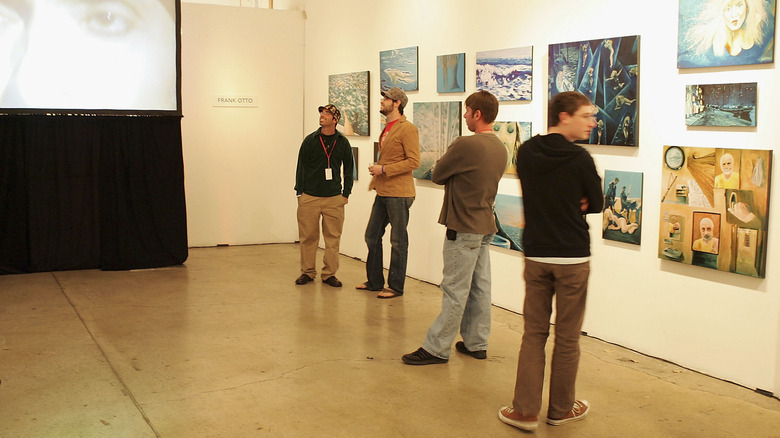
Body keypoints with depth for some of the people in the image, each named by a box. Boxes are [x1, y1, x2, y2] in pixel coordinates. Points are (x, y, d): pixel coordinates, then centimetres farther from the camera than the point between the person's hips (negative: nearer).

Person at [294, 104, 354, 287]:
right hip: (309, 197, -1)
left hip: (334, 198, 1)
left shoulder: (343, 142, 5)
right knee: (308, 237, 3)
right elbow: (301, 167, 5)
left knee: (333, 238, 2)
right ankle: (307, 272, 16)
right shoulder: (310, 140, 3)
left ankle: (329, 274, 12)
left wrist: (346, 193, 6)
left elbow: (348, 169, 11)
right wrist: (299, 192, 0)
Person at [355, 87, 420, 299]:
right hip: (382, 193, 9)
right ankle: (374, 281, 26)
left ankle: (396, 287, 11)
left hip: (398, 194, -9)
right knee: (372, 236, 14)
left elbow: (414, 161, -19)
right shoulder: (387, 129, 16)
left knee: (398, 241, 1)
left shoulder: (407, 129, -12)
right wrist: (375, 178, 18)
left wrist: (384, 170, -19)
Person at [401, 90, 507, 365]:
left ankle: (436, 349, 3)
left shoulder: (465, 145, -18)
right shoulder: (501, 149, 8)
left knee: (455, 291, -4)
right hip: (485, 225, 8)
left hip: (463, 228, -8)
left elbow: (437, 175, -7)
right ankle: (476, 344, 22)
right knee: (479, 288, 13)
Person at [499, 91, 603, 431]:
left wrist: (570, 202, 4)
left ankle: (525, 410, 10)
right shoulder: (579, 158, -13)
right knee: (567, 338, 9)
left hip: (535, 256, 4)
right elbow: (596, 205, -2)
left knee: (534, 333, 11)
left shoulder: (526, 152, 2)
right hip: (573, 259, -4)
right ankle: (561, 409, 23)